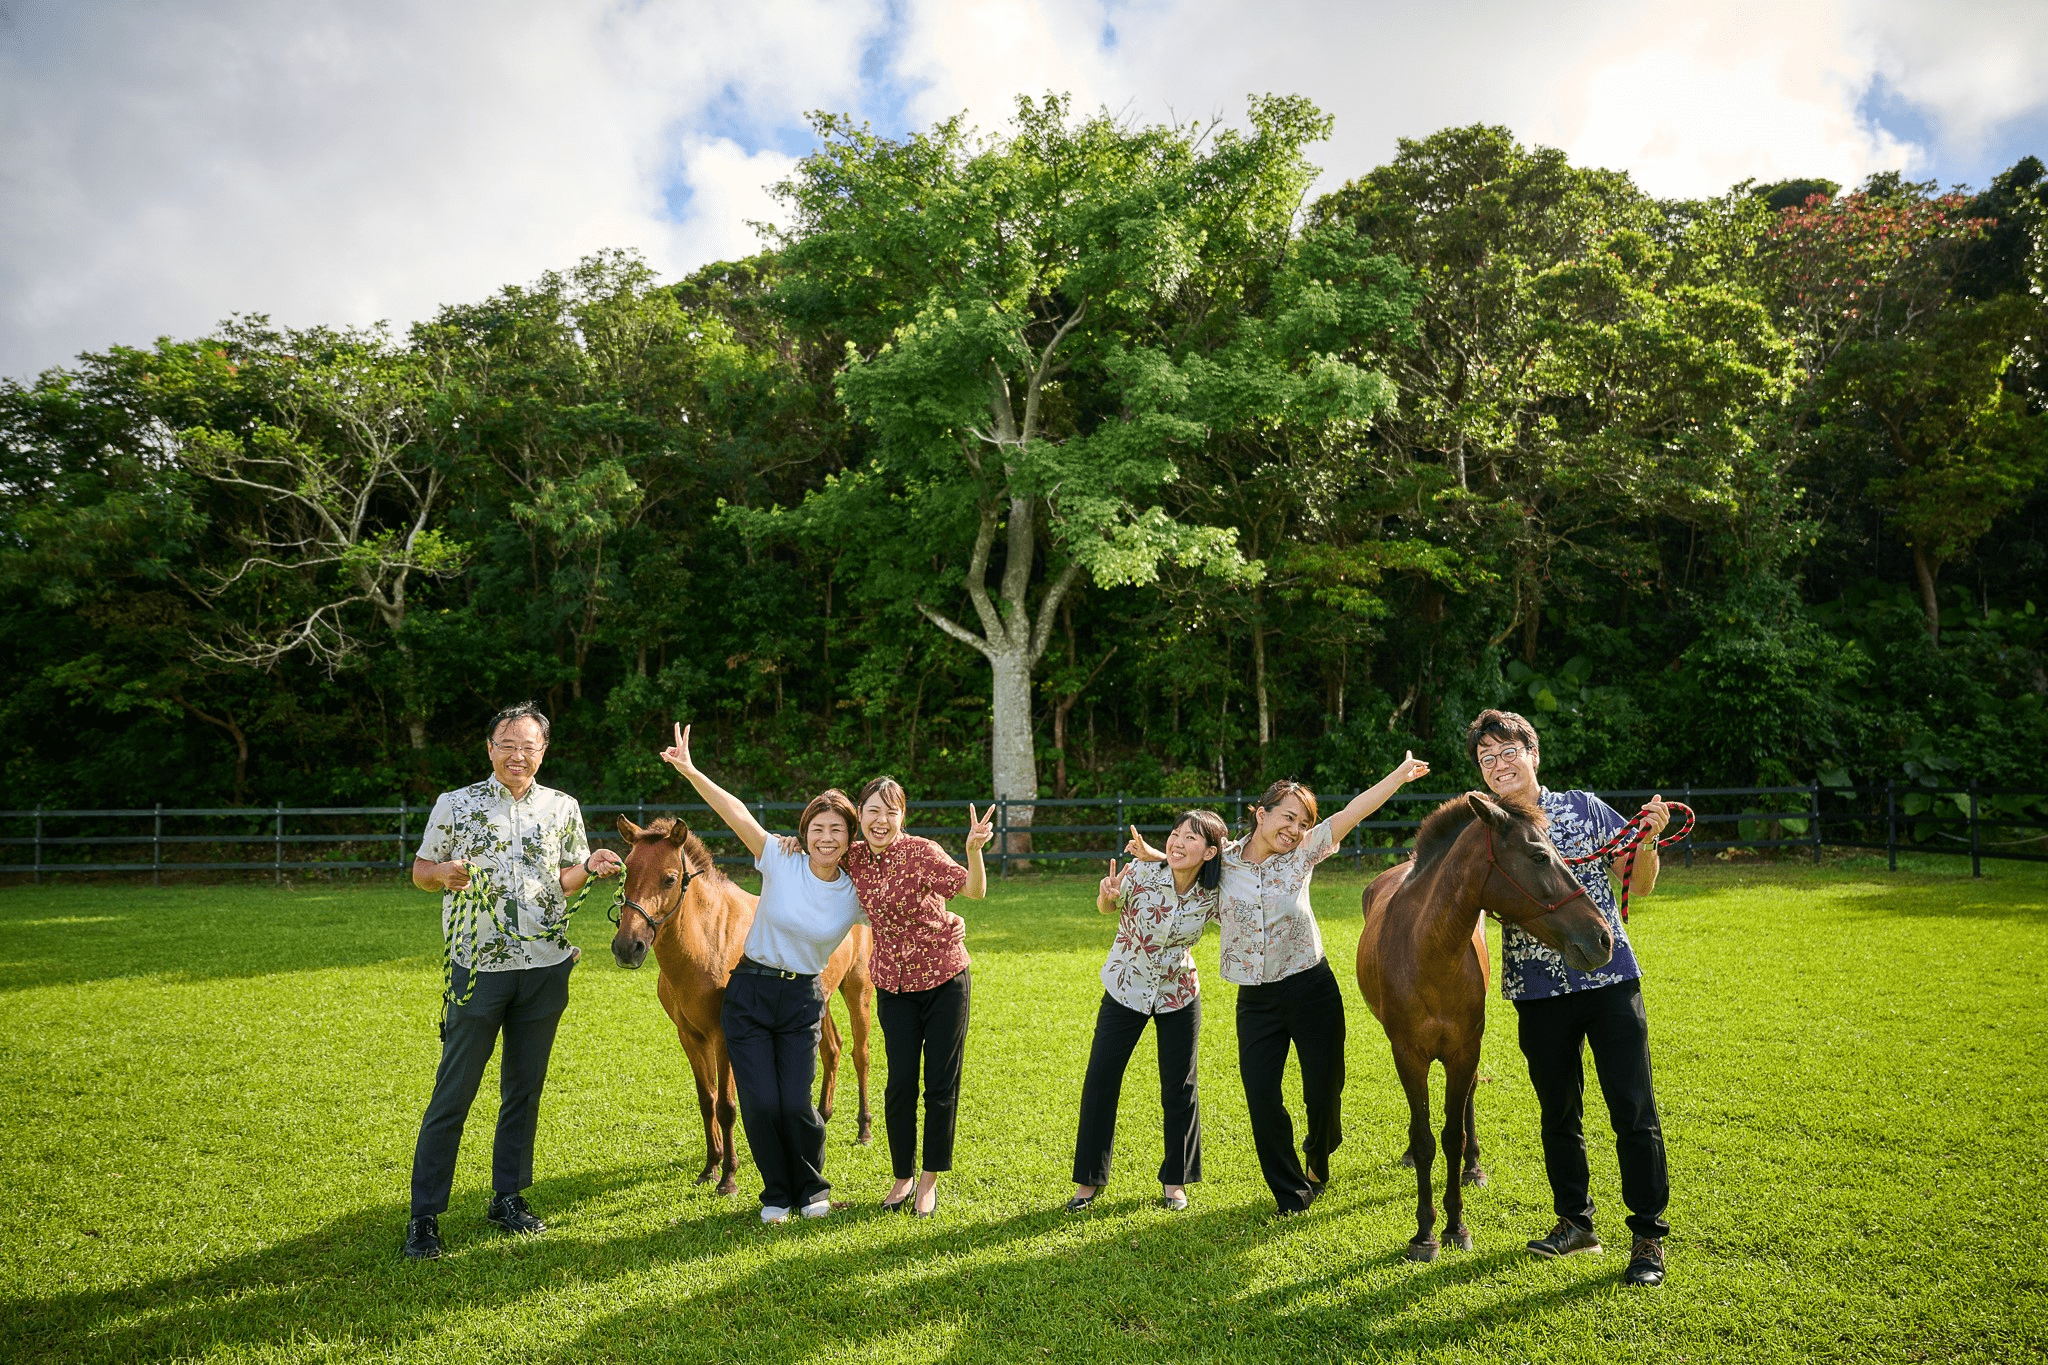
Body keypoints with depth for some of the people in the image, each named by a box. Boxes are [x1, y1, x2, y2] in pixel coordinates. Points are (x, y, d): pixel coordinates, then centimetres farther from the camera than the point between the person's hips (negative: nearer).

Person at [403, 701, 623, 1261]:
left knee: (525, 1089, 12)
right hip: (478, 967, -2)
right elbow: (420, 870, 5)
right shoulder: (456, 804, -1)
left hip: (546, 968, 3)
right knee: (453, 1094, 0)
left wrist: (590, 867, -8)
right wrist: (443, 872, -17)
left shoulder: (562, 808, 6)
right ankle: (425, 1215, 11)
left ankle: (508, 1197, 26)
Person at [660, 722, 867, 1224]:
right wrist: (690, 771, -23)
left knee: (796, 1104, -7)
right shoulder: (780, 863, -8)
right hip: (749, 994, 0)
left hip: (803, 1001, 0)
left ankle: (812, 1189, 22)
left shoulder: (856, 895, -3)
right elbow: (737, 814, -15)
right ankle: (777, 1193, 22)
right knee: (761, 1103, -4)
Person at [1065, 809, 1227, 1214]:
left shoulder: (1213, 895, -18)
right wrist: (1107, 895, -30)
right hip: (1125, 990, -1)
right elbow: (1106, 908, -6)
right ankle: (1088, 1181, 17)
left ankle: (1175, 1181, 27)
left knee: (1179, 1089, 6)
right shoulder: (1141, 873, -24)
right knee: (1099, 1081, 0)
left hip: (1178, 994, 1)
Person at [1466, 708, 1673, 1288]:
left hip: (1610, 978, -1)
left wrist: (1649, 838, -10)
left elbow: (1641, 885, 8)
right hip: (1539, 990, 1)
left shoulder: (1585, 807, 3)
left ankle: (1649, 1236, 13)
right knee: (1558, 1112, 12)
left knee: (1633, 1109, -1)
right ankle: (1574, 1222, 29)